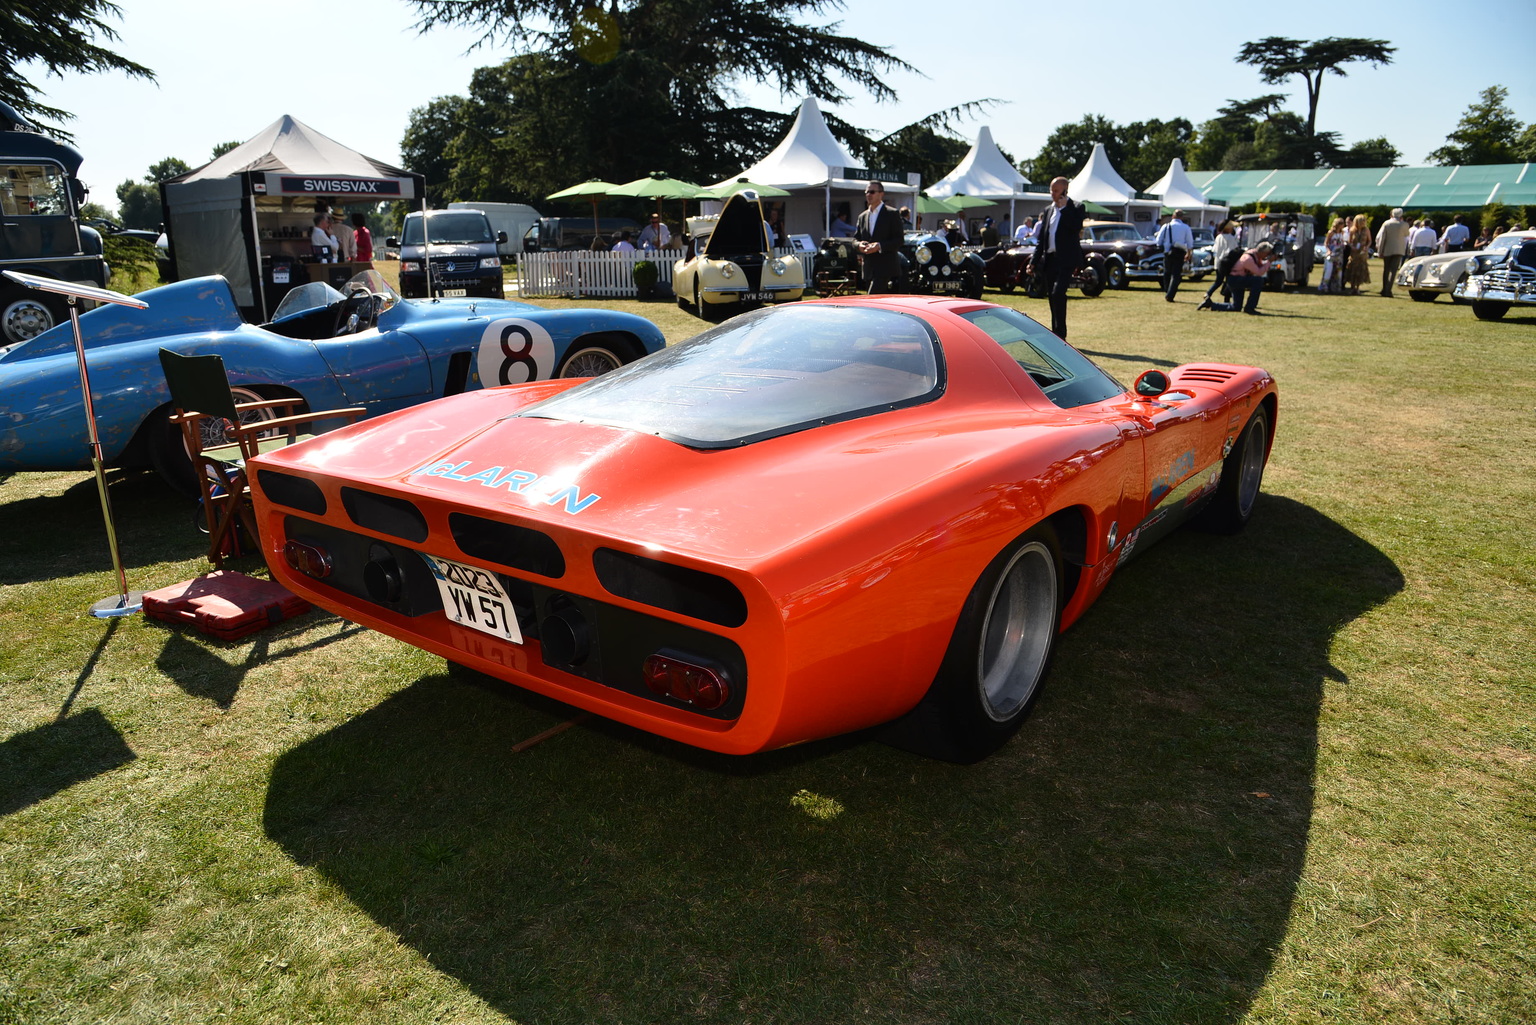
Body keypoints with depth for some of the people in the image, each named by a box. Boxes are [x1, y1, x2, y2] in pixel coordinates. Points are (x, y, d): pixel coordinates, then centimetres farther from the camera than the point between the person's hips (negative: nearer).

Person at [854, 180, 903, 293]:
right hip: (869, 269, 6)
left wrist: (880, 246, -22)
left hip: (885, 267, -6)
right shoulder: (862, 216, 16)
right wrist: (859, 245, -8)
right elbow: (855, 238, 16)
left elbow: (899, 241, -8)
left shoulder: (892, 213, -2)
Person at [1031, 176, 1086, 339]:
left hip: (1066, 260, -7)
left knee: (1058, 294, -19)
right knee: (1053, 297, 9)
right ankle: (1055, 336, 17)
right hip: (1049, 259, 7)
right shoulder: (1048, 210, 18)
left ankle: (1060, 335, -15)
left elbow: (1076, 228, -18)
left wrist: (1063, 208, -14)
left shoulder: (1075, 208, 0)